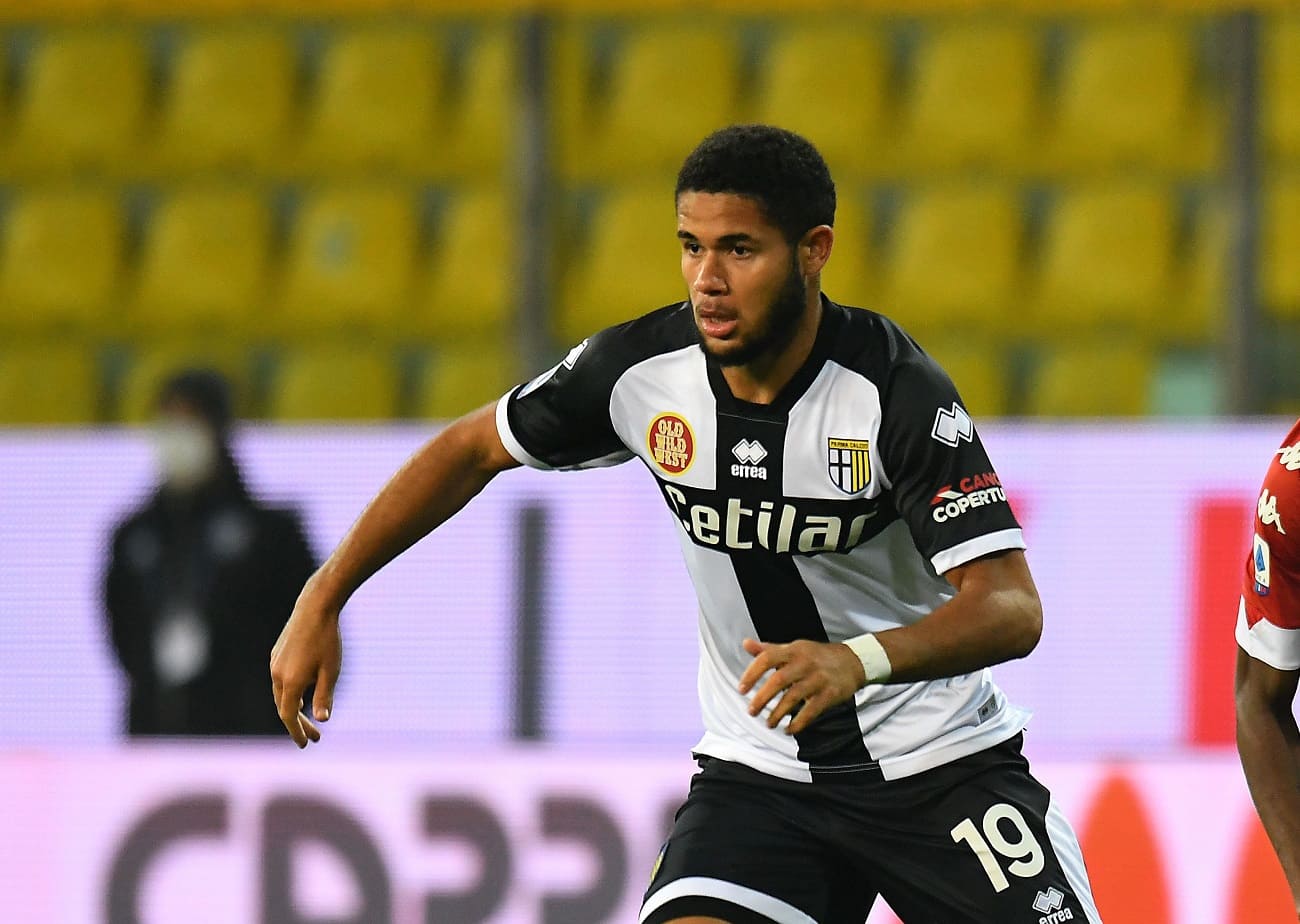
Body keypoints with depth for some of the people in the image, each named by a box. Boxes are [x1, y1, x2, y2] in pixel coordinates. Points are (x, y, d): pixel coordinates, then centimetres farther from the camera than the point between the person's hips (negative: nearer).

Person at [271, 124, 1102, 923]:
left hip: (941, 766, -2)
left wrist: (860, 660, -46)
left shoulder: (897, 392, -21)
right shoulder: (640, 369, -10)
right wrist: (323, 601, 4)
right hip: (760, 769, 3)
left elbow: (1011, 608, -27)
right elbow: (474, 449, 8)